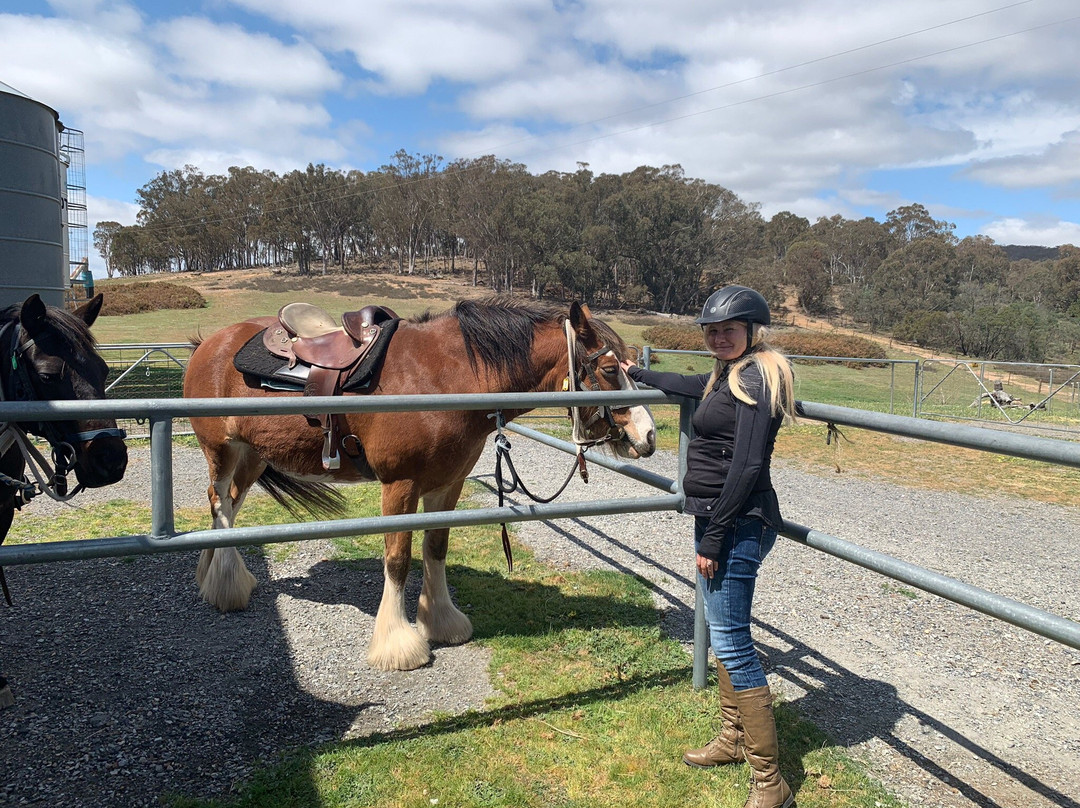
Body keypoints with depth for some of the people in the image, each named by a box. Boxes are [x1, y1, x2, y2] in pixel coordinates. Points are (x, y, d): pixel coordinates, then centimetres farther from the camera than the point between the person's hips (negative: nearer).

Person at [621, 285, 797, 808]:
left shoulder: (756, 377, -15)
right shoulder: (727, 376, 14)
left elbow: (747, 466, -21)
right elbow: (688, 386, 36)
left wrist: (713, 537, -20)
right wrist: (637, 373, 49)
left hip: (738, 524, -10)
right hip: (718, 518, 10)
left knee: (731, 642, -8)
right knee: (723, 634, 19)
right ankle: (733, 738, 36)